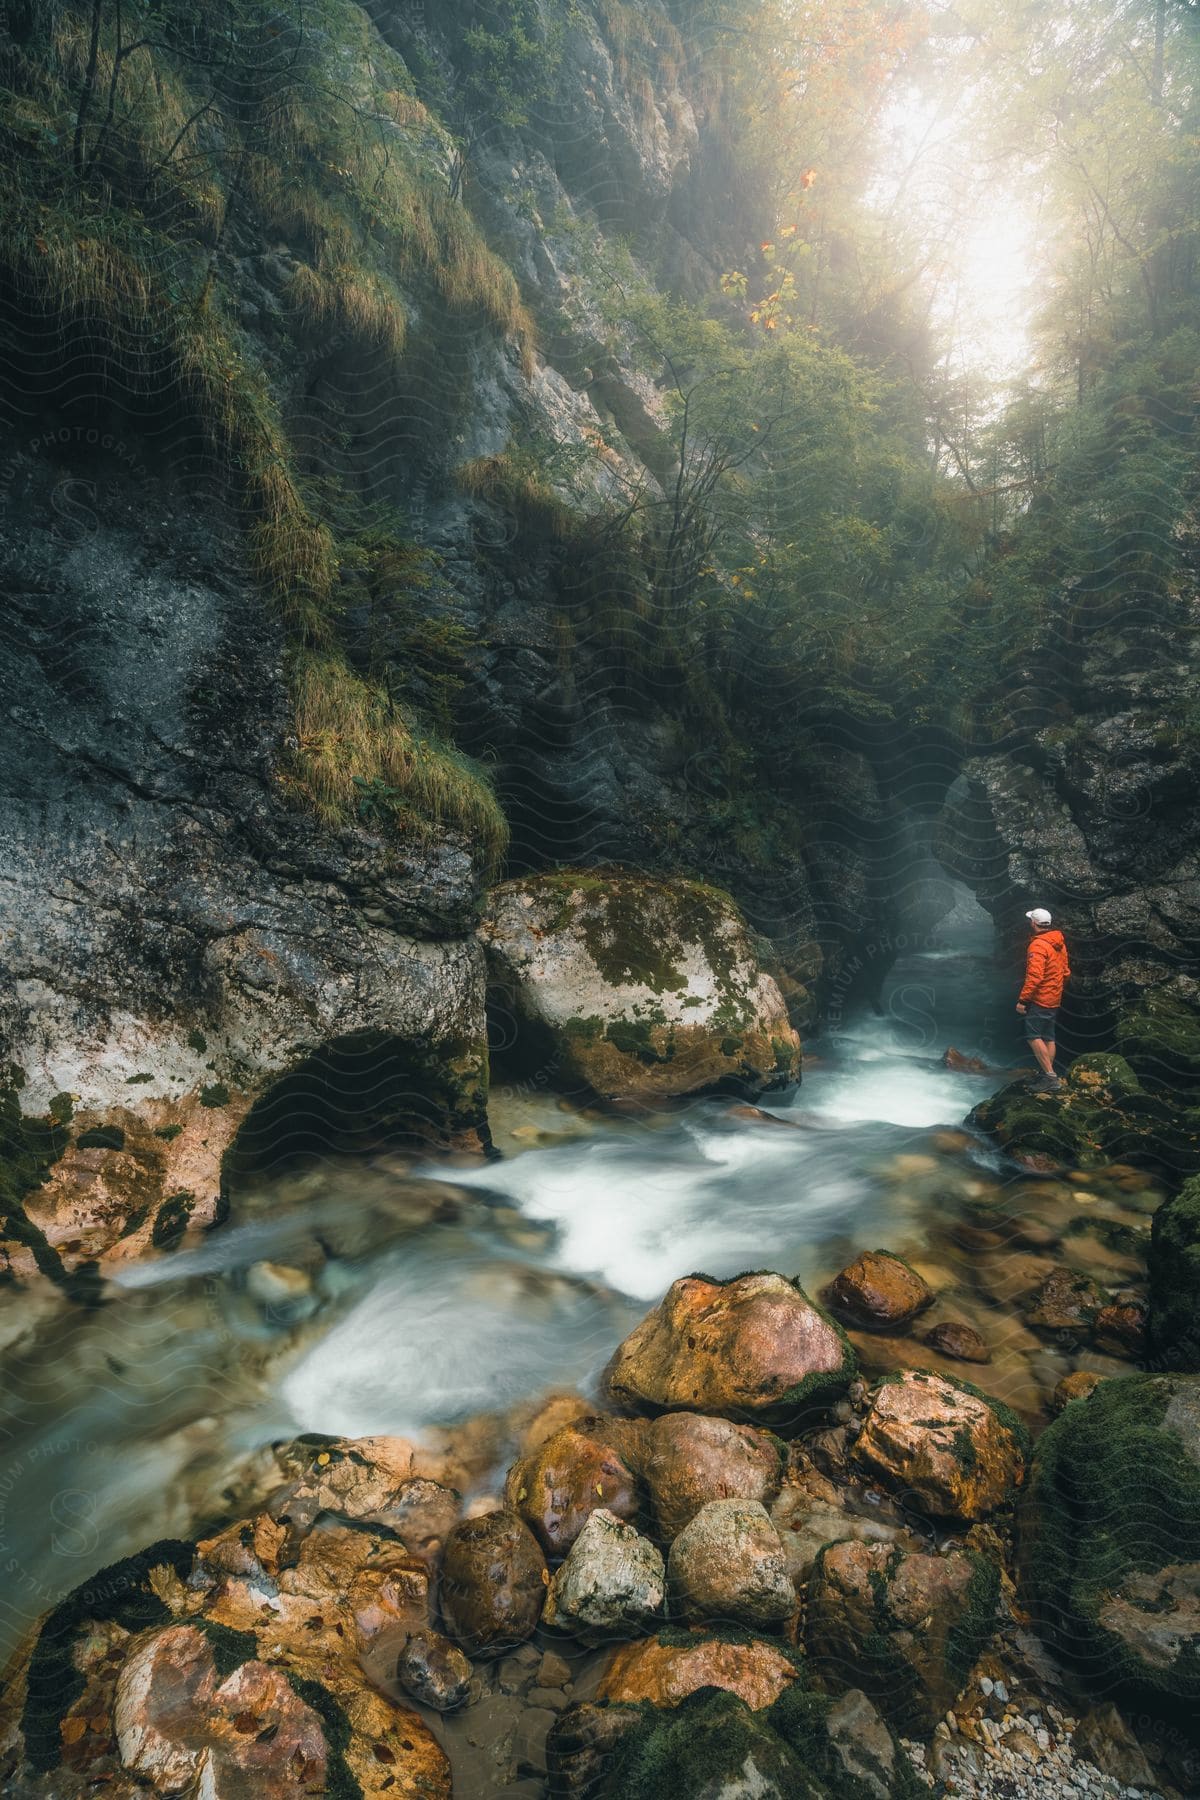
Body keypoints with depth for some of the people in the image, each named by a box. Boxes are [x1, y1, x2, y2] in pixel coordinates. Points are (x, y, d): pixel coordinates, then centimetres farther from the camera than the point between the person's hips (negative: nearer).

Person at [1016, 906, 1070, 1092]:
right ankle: (1048, 1074, 20)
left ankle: (1050, 1077, -14)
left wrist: (1023, 999, -21)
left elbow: (1034, 977, -25)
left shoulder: (1038, 945, -19)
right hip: (1054, 999, 10)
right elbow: (1065, 971, 18)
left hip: (1039, 999, -9)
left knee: (1034, 1037, -9)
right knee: (1048, 1038, 14)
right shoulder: (1058, 944, 11)